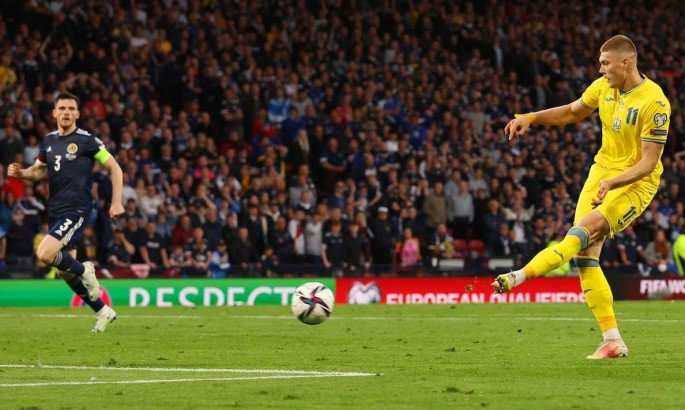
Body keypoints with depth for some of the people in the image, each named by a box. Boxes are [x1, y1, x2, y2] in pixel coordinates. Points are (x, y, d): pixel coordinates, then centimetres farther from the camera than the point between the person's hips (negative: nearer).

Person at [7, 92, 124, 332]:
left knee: (45, 254, -25)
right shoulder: (49, 141, 10)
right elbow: (39, 170, 23)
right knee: (65, 271, 9)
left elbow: (114, 168, -3)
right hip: (55, 211, 7)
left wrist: (116, 202, -10)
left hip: (76, 210, -7)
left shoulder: (86, 140, -8)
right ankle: (103, 312, 23)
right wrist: (20, 172, 2)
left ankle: (84, 271, 2)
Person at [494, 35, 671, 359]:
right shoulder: (603, 87, 1)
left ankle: (521, 276, -35)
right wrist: (530, 118, 8)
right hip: (602, 172, 7)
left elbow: (648, 162, -20)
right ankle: (612, 341, -5)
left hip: (636, 183, -7)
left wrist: (612, 182, -33)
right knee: (585, 254, -6)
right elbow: (574, 112, 21)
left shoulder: (654, 102, -19)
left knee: (583, 231, -28)